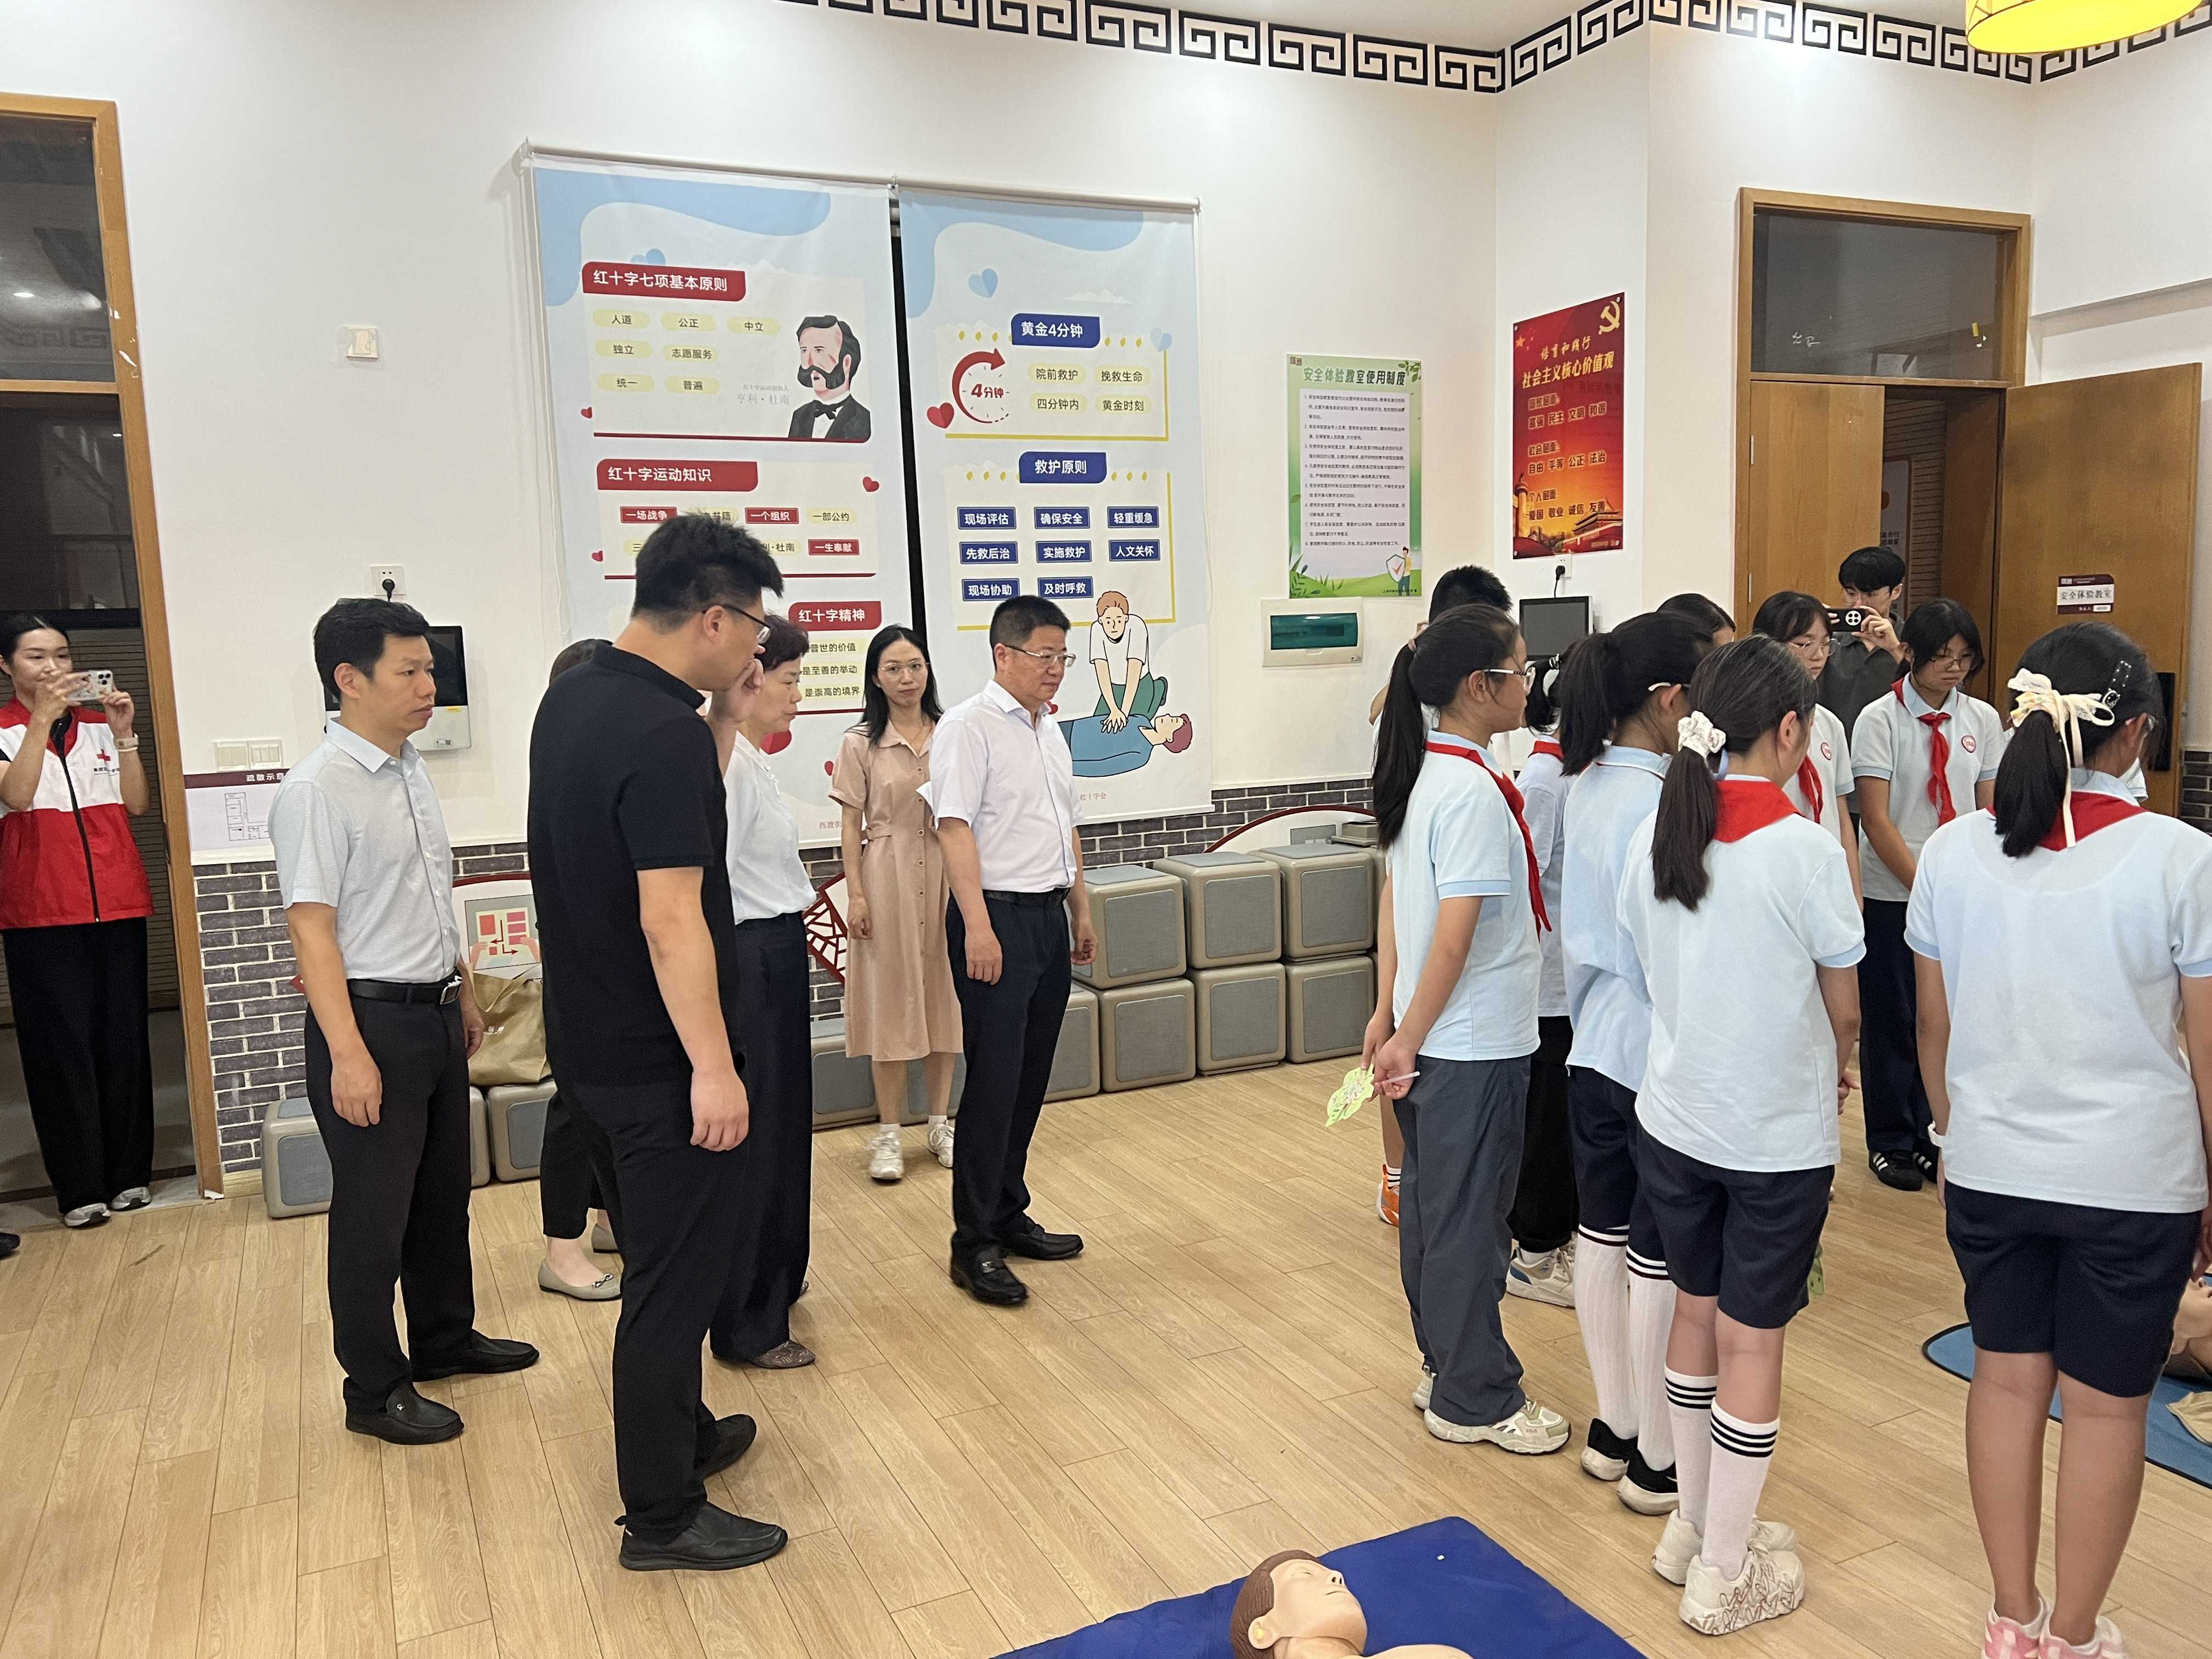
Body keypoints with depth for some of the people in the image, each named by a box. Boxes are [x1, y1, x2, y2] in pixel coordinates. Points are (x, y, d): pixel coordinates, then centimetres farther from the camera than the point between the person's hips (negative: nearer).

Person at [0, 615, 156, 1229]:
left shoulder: (100, 723, 11)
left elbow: (137, 803, 4)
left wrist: (125, 736, -8)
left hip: (117, 901, 3)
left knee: (124, 1038, 5)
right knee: (61, 1045, -1)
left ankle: (129, 1173, 16)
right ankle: (80, 1188, 5)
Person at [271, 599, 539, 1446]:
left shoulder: (411, 772, 8)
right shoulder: (318, 789, -17)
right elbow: (312, 929, -19)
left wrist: (463, 993, 20)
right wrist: (348, 1054, -22)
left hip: (433, 1016, 8)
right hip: (371, 1022, -8)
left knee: (443, 1192, 19)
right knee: (374, 1212, 4)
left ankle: (446, 1338, 37)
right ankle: (374, 1388, 19)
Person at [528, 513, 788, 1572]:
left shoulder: (572, 698, 6)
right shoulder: (665, 732, -24)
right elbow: (669, 917, -26)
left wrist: (724, 718, 9)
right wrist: (713, 1068, -23)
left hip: (588, 1046, 9)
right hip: (659, 1062, -9)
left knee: (657, 1262, 23)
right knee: (677, 1278, 4)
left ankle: (682, 1435, 40)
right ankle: (662, 1516, 18)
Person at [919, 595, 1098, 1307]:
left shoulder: (1049, 729, 16)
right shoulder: (969, 727, -9)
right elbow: (955, 827, -17)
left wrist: (1081, 912, 23)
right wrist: (977, 927, -23)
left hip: (1048, 918, 8)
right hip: (996, 919, -8)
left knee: (1031, 1079, 12)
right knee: (994, 1081, -7)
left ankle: (1008, 1215, 24)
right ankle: (973, 1243, 1)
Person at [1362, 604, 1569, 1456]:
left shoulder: (1419, 772, 6)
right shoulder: (1476, 791, -21)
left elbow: (1393, 896, 10)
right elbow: (1454, 938, -22)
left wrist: (1389, 1012, 12)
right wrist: (1408, 1037, -13)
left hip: (1433, 1039, 9)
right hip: (1477, 1045, -9)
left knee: (1432, 1208, 18)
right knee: (1470, 1222, 4)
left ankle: (1445, 1368, 33)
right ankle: (1476, 1400, 19)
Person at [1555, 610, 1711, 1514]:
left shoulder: (1585, 786, 4)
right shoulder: (1659, 804, -22)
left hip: (1593, 1049, 9)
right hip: (1661, 1057, -8)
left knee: (1603, 1235, 17)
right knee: (1664, 1261, 5)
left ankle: (1613, 1426, 32)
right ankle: (1658, 1461, 19)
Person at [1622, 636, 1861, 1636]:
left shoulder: (1653, 838, -4)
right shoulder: (1802, 847, -18)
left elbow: (1652, 976, 5)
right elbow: (1843, 1006, -8)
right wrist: (1836, 1070, 11)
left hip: (1674, 1118, 5)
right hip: (1778, 1134, -5)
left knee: (1697, 1314, 20)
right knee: (1751, 1340, 7)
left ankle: (1694, 1526, 36)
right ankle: (1725, 1576, 21)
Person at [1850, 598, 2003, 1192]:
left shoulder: (1982, 719, 4)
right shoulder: (1880, 719, -8)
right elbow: (1875, 819, -12)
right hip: (1891, 894, -3)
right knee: (1892, 1021, 7)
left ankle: (1932, 1136, 25)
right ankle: (1891, 1142, 23)